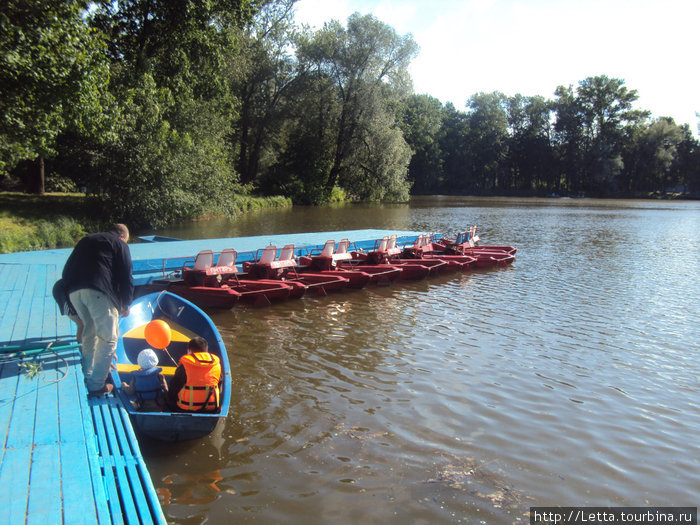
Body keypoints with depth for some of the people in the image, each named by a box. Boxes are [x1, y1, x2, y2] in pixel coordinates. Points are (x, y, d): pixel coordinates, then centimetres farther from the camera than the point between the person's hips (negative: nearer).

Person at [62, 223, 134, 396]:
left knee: (89, 333, 23)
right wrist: (126, 305, 14)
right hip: (98, 292, -7)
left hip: (74, 291, 7)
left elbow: (66, 271, 28)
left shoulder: (85, 240, 31)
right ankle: (97, 385, -1)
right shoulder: (119, 245, 13)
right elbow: (126, 277, 6)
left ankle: (88, 375, 31)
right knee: (108, 338, 1)